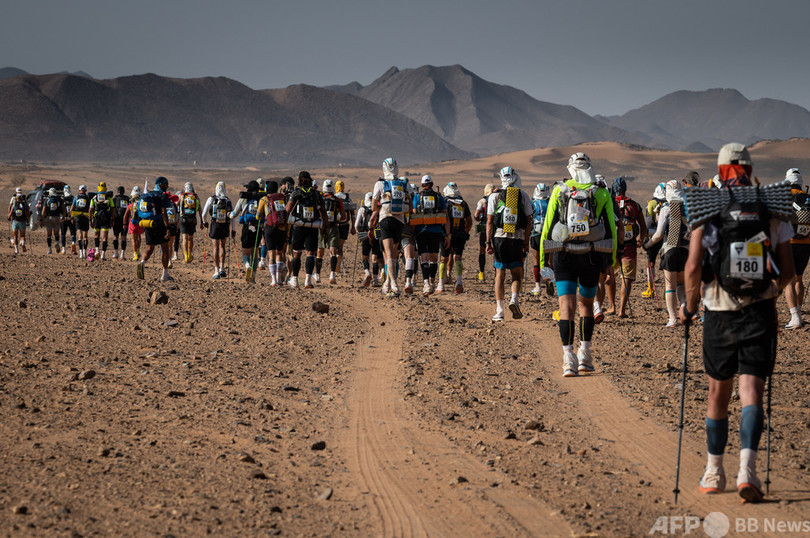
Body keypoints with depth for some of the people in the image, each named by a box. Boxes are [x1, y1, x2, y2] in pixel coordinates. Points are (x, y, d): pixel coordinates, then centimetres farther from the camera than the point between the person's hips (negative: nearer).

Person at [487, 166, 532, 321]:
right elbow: (528, 222, 4)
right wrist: (526, 243, 11)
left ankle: (499, 310, 2)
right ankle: (514, 299, -13)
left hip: (500, 238, 0)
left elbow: (490, 222, -1)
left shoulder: (495, 196, 0)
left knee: (500, 275, 5)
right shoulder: (523, 196, 3)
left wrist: (488, 242, 3)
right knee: (517, 274, 12)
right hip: (517, 239, 0)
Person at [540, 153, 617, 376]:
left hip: (564, 257, -1)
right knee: (586, 303, 18)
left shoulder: (559, 191, 0)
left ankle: (569, 358, -15)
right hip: (591, 257, 1)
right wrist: (611, 257, 12)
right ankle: (585, 356, 18)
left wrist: (543, 258, 4)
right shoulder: (601, 193, 2)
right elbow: (610, 227, 3)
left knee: (567, 306, -4)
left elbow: (548, 226, -1)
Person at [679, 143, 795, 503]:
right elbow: (787, 272, 4)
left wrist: (689, 305, 1)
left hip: (719, 314, 0)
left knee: (718, 395, 14)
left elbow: (693, 266, -14)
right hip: (760, 314, 0)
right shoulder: (772, 211, 1)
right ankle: (747, 469, -22)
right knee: (751, 391, -4)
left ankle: (713, 474, 23)